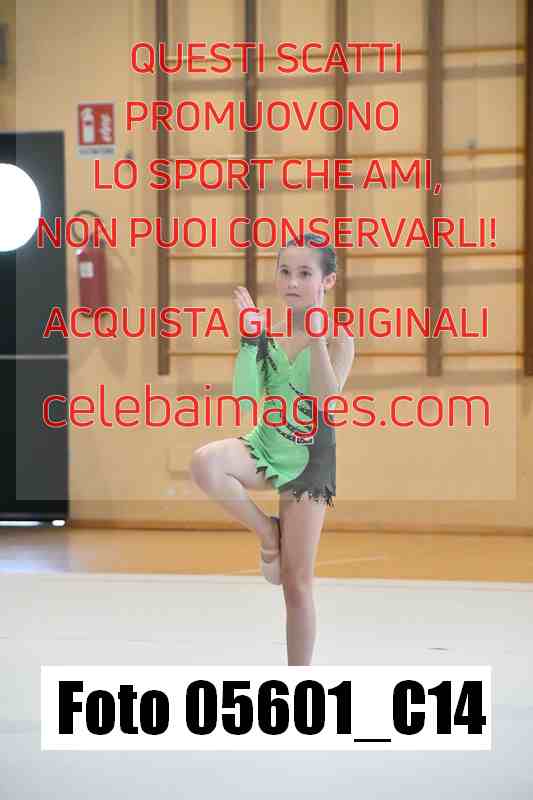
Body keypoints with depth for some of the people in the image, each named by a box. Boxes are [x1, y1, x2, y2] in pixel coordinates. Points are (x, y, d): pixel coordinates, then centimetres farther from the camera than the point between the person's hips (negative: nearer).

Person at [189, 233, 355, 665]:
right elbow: (244, 396, -9)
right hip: (264, 447, 2)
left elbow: (327, 402, -23)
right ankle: (268, 532, -5)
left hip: (308, 460, -2)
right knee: (205, 464, -33)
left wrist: (316, 339, -28)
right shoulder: (269, 330, 0)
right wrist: (250, 337, -17)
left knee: (297, 583, 1)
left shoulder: (338, 338, -8)